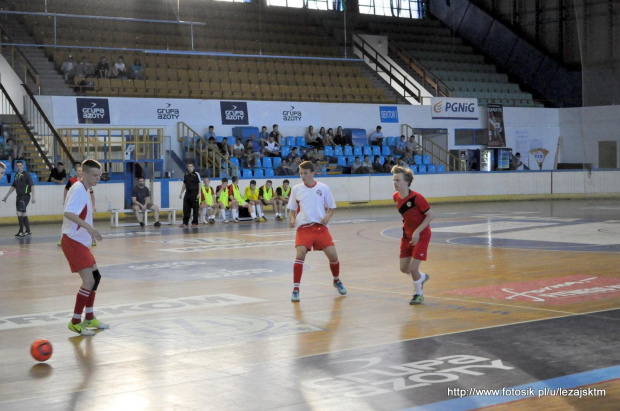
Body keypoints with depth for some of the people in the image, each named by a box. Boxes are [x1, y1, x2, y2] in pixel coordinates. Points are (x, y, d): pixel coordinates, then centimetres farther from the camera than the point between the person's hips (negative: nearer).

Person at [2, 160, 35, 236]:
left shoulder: (26, 174, -8)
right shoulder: (16, 175, 11)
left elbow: (32, 185, -11)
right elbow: (13, 186, 22)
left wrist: (33, 197, -17)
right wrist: (6, 196, 24)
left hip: (25, 196, -7)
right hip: (18, 196, 7)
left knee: (19, 212, -15)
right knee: (23, 214, 10)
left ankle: (21, 231, -11)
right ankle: (28, 231, 18)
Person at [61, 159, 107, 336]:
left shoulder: (84, 190, 13)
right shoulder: (78, 189, -17)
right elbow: (68, 213, -32)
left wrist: (90, 232, 25)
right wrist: (88, 226, -39)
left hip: (81, 241, 10)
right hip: (73, 241, -10)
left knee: (96, 276, 18)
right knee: (89, 281, -14)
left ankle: (89, 318, 28)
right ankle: (75, 322, -5)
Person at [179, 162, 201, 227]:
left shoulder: (196, 174, -3)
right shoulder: (186, 175, 11)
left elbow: (199, 184, -5)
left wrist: (199, 193, -11)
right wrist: (181, 193, 15)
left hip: (194, 193, -5)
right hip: (187, 193, 5)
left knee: (195, 208, 1)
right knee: (186, 208, 2)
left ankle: (195, 223, 7)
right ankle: (185, 222, 6)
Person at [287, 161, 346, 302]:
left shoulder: (323, 188, 2)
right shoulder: (296, 189, 4)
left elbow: (331, 207, 11)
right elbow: (292, 209, 12)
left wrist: (327, 217, -10)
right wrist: (292, 219, -9)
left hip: (321, 227, 1)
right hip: (304, 227, 0)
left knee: (333, 255, -6)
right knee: (300, 254, -21)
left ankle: (337, 281, 26)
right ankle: (295, 290, -13)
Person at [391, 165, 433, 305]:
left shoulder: (416, 197, -24)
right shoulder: (396, 197, -3)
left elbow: (430, 215, -20)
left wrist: (417, 231, -23)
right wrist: (406, 225, 9)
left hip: (421, 235, -7)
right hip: (407, 235, 7)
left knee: (413, 268, -10)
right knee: (404, 268, 7)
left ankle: (418, 294, 15)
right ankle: (422, 278, 39)